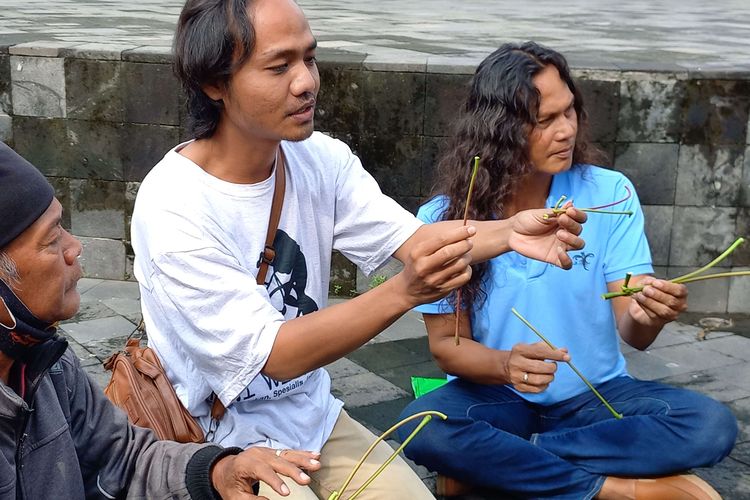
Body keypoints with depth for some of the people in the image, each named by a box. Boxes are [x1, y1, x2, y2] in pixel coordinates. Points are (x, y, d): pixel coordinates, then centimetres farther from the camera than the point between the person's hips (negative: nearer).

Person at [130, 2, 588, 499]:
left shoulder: (321, 158, -5)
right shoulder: (172, 210, -24)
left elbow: (408, 238, -11)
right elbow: (273, 355, -26)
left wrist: (508, 232, -30)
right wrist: (405, 291, -37)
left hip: (315, 418, 6)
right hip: (224, 445, -5)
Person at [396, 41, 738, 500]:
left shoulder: (611, 194, -9)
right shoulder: (444, 218, -11)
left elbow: (632, 333, -9)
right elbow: (446, 342, -7)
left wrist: (646, 316, -35)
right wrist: (505, 365, -29)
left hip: (596, 395, 2)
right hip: (496, 395, -1)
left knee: (711, 426, -24)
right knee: (424, 431, -32)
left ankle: (492, 461, -19)